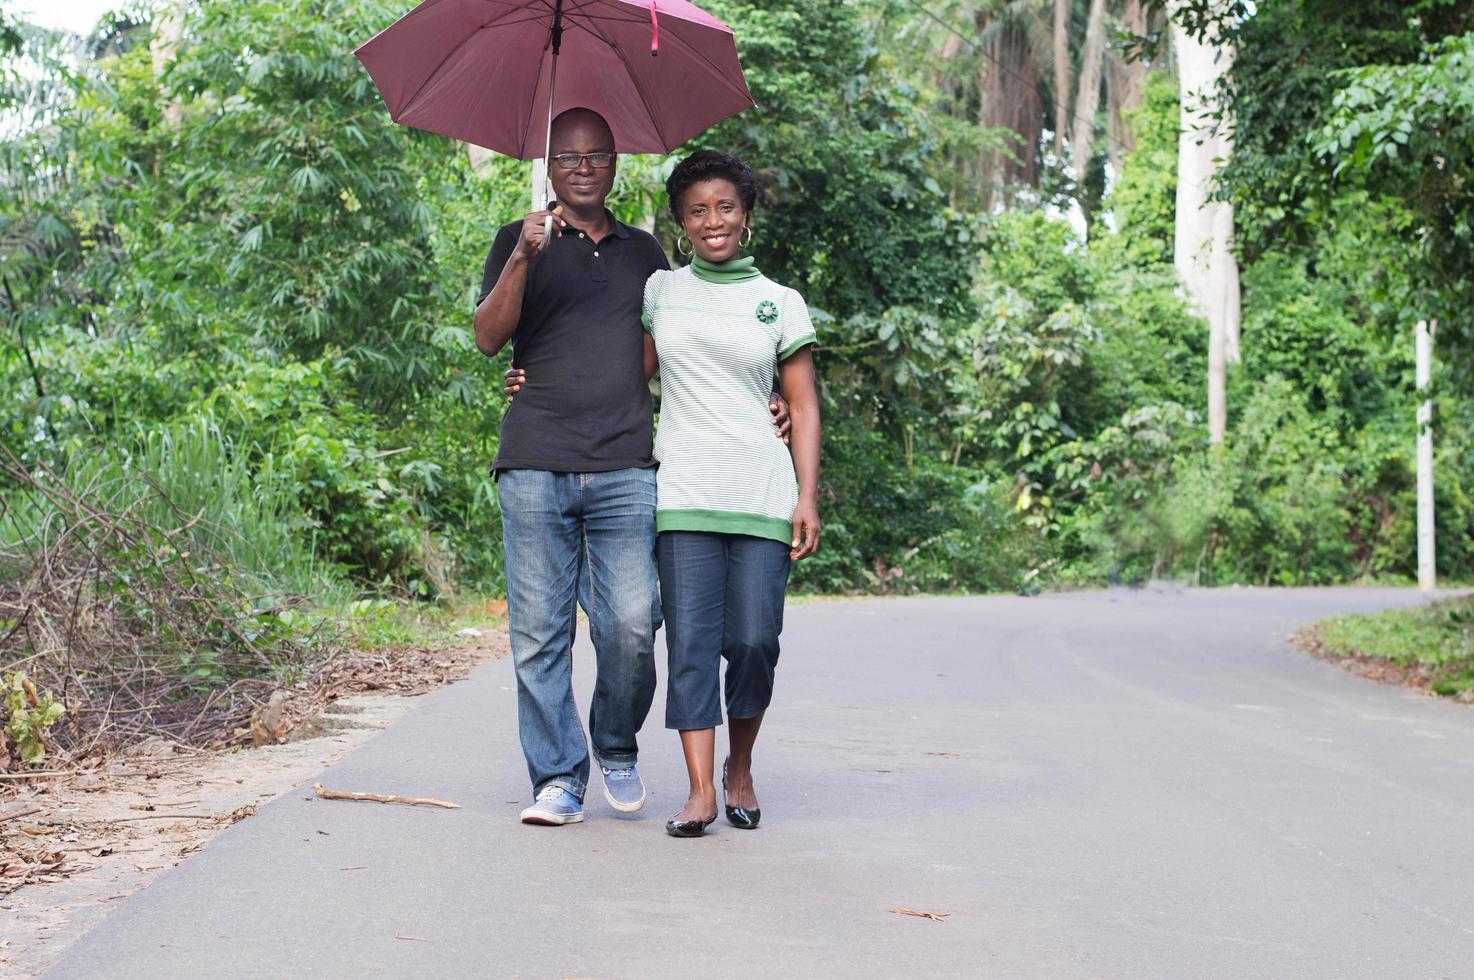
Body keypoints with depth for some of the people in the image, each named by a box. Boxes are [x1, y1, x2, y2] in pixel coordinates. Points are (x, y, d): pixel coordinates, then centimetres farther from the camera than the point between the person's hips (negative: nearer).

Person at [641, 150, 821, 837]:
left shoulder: (781, 304, 9)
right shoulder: (658, 291, 11)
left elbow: (804, 408, 8)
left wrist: (808, 498, -1)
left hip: (761, 493, 0)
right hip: (684, 492, 0)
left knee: (753, 639, -5)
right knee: (691, 638, -7)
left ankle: (740, 769, 16)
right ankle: (701, 789, -7)